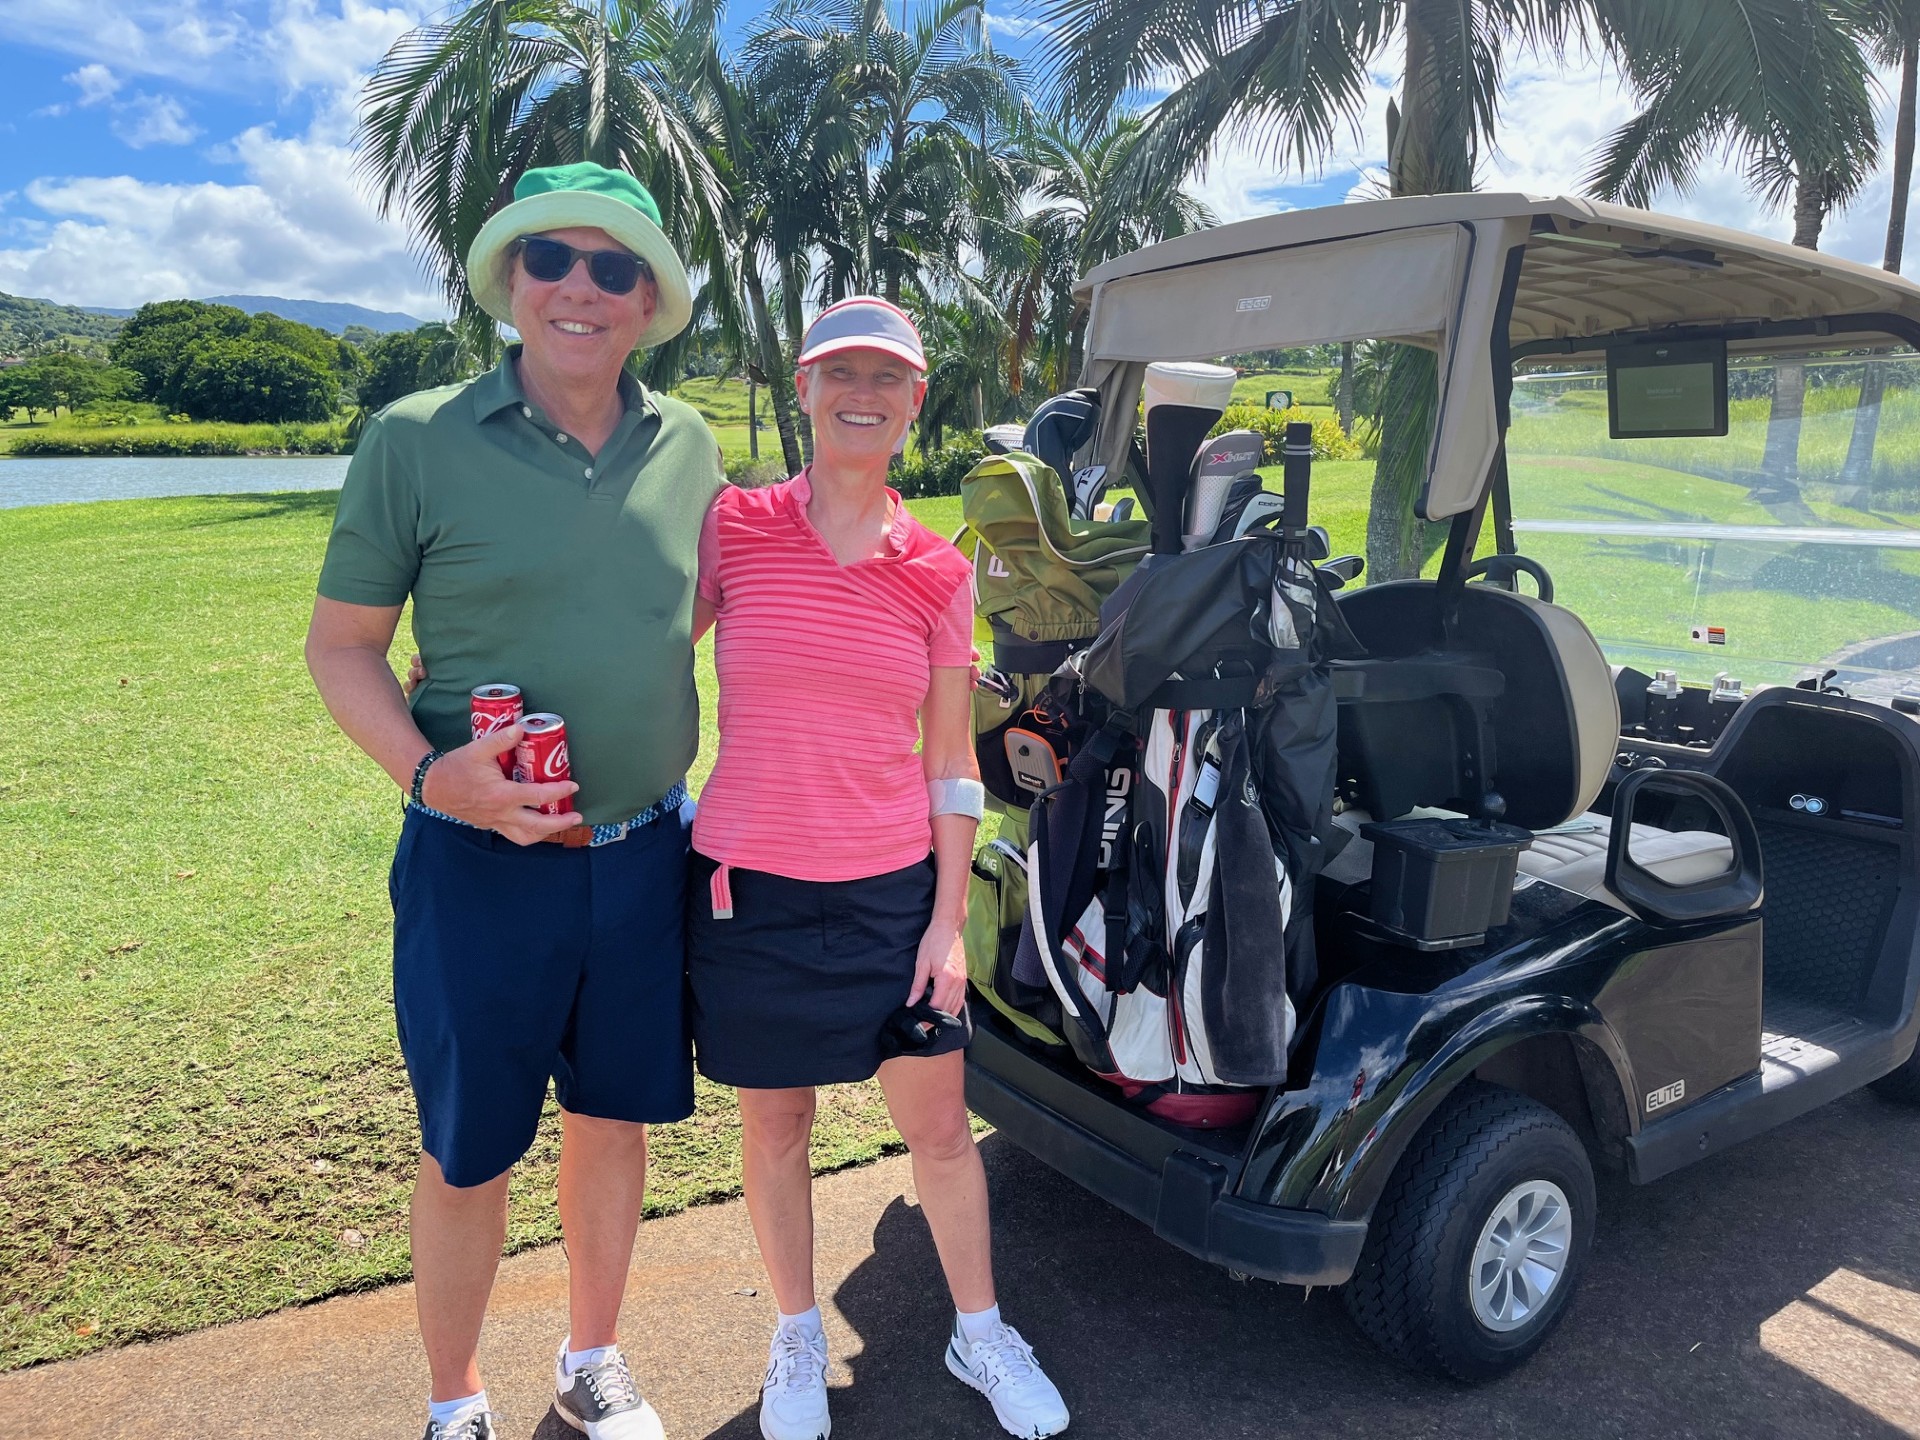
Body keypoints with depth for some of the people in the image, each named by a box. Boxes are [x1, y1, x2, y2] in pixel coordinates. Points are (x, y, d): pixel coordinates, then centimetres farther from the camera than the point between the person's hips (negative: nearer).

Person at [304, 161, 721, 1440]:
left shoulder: (688, 446, 2)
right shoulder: (418, 439, -8)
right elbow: (340, 645, -3)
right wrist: (432, 773, -19)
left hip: (647, 854, 4)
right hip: (481, 861, -3)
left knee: (616, 1116, 17)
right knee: (470, 1152, 10)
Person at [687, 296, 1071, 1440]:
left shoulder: (939, 573, 0)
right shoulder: (734, 528, -4)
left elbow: (951, 763, 3)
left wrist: (949, 920, -1)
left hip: (894, 890, 1)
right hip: (753, 886, -1)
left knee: (942, 1124, 12)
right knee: (776, 1126, 15)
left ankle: (981, 1333, 37)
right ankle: (799, 1341, 39)